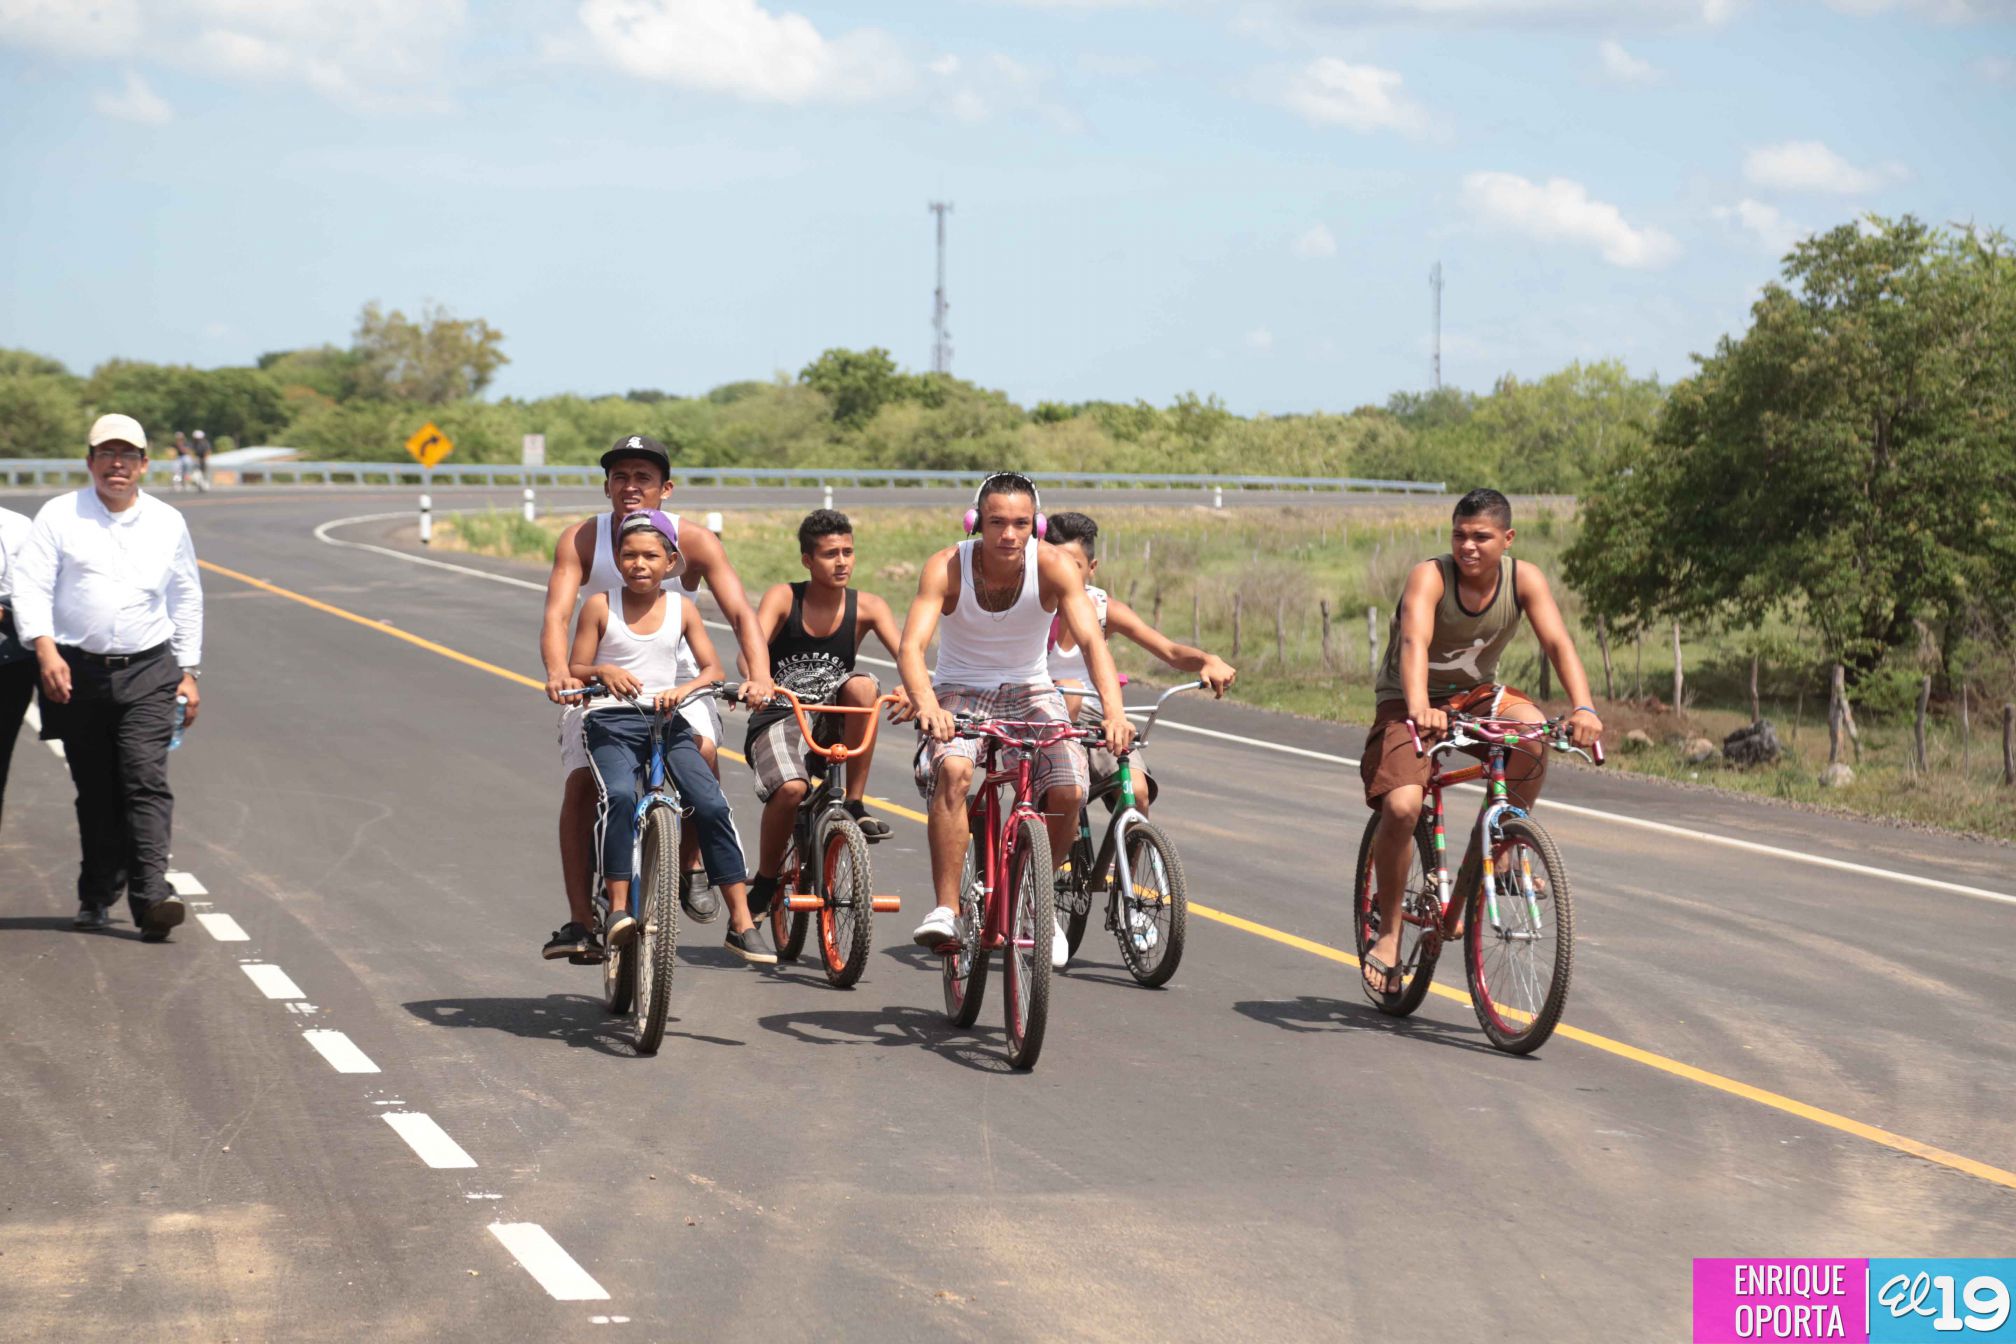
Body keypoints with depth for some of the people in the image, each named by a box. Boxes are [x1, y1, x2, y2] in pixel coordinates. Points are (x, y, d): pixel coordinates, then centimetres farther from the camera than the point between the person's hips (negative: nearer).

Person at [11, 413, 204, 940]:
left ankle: (151, 895, -22)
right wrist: (45, 648, -17)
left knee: (146, 780, -14)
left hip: (148, 671, 0)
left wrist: (189, 672, 16)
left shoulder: (167, 522, 12)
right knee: (95, 792, 5)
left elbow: (186, 600, 20)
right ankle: (96, 897, 20)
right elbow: (31, 585, -2)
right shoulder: (59, 516, 5)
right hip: (78, 672, 0)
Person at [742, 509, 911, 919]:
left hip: (833, 719, 2)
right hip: (778, 717, -2)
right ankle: (765, 882, -3)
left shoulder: (866, 606, -2)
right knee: (791, 788, -31)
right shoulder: (783, 597, -7)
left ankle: (855, 804, -17)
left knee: (862, 686, -31)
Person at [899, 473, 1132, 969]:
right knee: (953, 769, -33)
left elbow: (1091, 640, -28)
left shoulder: (1054, 566, -18)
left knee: (1069, 790, -20)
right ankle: (946, 909, -29)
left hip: (1030, 691, 2)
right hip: (959, 692, -1)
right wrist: (926, 705, -51)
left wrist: (1113, 710, -46)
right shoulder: (947, 567, -20)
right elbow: (911, 646, -30)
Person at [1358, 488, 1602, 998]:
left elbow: (1558, 642, -26)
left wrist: (1583, 707, -44)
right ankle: (1388, 931, -5)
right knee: (1401, 806, -26)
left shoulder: (1524, 579, -14)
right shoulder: (1430, 576, -24)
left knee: (1534, 729, -30)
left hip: (1477, 695, 3)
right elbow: (1415, 641, -40)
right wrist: (1419, 707, -59)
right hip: (1410, 702, -3)